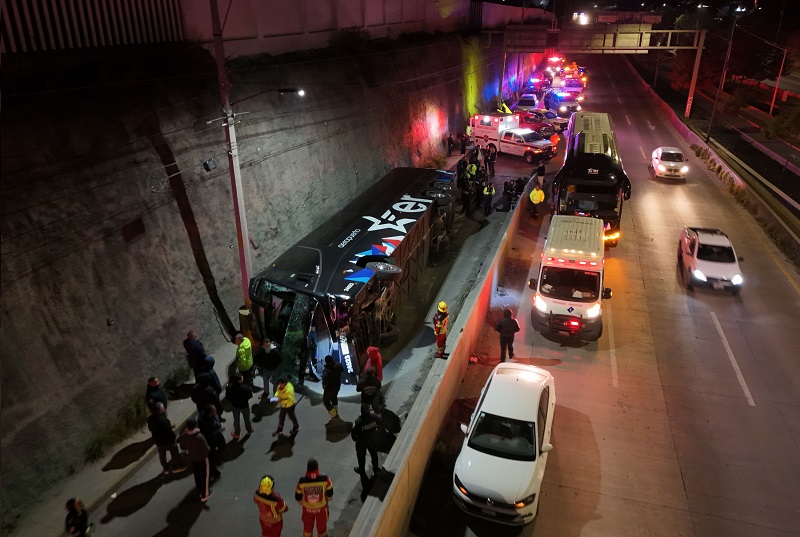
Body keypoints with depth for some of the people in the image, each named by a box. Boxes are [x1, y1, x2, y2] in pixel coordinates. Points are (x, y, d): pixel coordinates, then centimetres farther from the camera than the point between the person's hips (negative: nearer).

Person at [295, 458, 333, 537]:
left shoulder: (302, 481, -28)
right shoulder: (324, 479, -29)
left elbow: (298, 496, -10)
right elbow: (330, 492, -11)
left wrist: (302, 503, 12)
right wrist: (327, 500, 11)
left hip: (307, 508, 0)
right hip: (321, 507, 0)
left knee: (307, 526, 27)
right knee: (321, 525, 27)